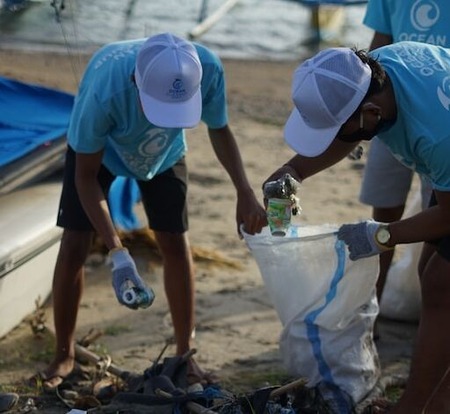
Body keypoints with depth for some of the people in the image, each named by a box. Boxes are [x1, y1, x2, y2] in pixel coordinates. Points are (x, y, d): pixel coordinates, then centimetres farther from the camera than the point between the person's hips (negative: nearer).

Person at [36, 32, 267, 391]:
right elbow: (86, 176, -31)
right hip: (97, 149, -2)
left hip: (164, 151, 2)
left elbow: (219, 130, -14)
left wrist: (245, 193, -28)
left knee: (175, 243, -2)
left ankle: (185, 354, 12)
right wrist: (118, 253, -38)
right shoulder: (105, 90, -46)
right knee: (75, 245, -6)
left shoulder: (208, 68, -38)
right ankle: (64, 355, 11)